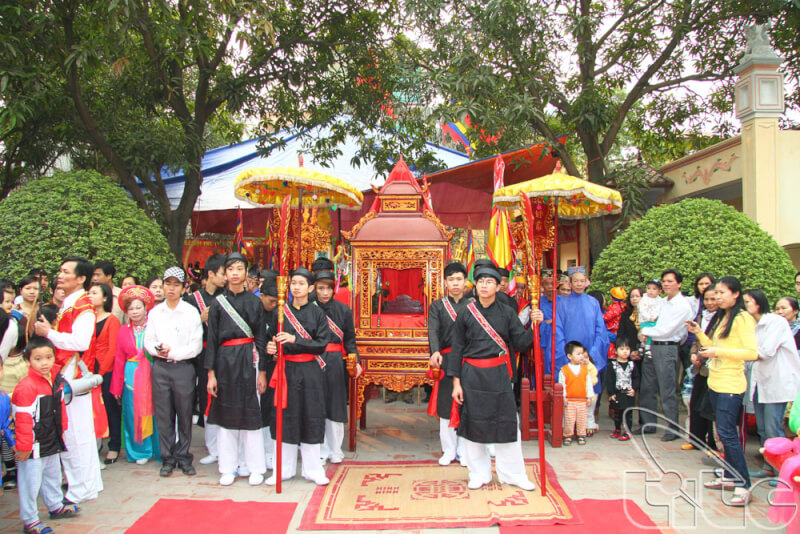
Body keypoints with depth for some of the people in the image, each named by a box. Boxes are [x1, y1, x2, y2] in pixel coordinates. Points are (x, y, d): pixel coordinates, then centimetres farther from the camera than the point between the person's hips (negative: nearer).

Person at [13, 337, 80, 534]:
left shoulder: (57, 380, 2)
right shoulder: (26, 387, -23)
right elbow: (23, 420, -21)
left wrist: (61, 431, 19)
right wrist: (23, 447, -18)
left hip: (53, 442, 8)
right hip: (34, 447, -8)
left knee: (53, 475, 24)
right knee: (31, 482, 4)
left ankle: (56, 506, 43)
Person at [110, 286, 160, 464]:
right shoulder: (124, 331, 7)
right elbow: (119, 359, 9)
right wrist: (117, 387, 8)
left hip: (153, 375, -3)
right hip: (132, 378, 3)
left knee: (154, 413, 1)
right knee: (134, 414, 8)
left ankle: (159, 450, 17)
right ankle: (140, 451, 23)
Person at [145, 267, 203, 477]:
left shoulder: (191, 312, -2)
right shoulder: (155, 312, 9)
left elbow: (196, 346, -5)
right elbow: (148, 341, 10)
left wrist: (173, 352, -12)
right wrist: (157, 350, -10)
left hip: (183, 366, -2)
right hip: (160, 367, 3)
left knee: (185, 414, 3)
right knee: (163, 414, 5)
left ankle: (183, 456, 16)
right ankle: (168, 458, 17)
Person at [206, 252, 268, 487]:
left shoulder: (254, 302, 4)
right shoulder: (218, 303, 4)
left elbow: (261, 338, 4)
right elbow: (211, 339, 4)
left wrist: (262, 371, 0)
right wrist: (211, 373, -1)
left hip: (248, 359, -1)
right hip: (225, 360, 1)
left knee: (251, 412, 2)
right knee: (225, 412, 6)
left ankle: (255, 467, 12)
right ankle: (228, 467, 18)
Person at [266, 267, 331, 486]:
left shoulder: (317, 313, 0)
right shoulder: (281, 311, 4)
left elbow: (322, 344, -6)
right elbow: (274, 340, 6)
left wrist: (294, 340, -18)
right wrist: (272, 348, -17)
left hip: (310, 371, -1)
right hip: (287, 370, 1)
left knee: (311, 417, 3)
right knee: (286, 418, 4)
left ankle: (312, 469, 15)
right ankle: (284, 469, 17)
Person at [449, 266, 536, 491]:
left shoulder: (507, 313, 3)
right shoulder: (466, 314, 1)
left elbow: (521, 343, 1)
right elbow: (457, 349, 2)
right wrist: (456, 382, -2)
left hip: (499, 374, 0)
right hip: (472, 375, 0)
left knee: (507, 422, 4)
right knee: (473, 423, 6)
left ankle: (512, 474, 21)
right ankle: (479, 474, 23)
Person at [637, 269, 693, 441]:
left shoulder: (683, 305, -10)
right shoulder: (663, 302, 15)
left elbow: (666, 330, -15)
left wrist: (645, 331, -2)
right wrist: (645, 334, 1)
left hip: (666, 349, -8)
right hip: (651, 347, 8)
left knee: (667, 392, -3)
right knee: (647, 389, 11)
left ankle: (673, 429, 8)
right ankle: (648, 424, 22)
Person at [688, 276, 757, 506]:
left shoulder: (743, 318, -12)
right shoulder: (720, 317, 14)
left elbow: (752, 352, -19)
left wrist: (718, 351, -20)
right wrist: (699, 333, 5)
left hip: (731, 384, -8)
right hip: (715, 382, 9)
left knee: (727, 433, -9)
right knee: (725, 432, 14)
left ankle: (743, 485, -2)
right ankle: (729, 476, 24)